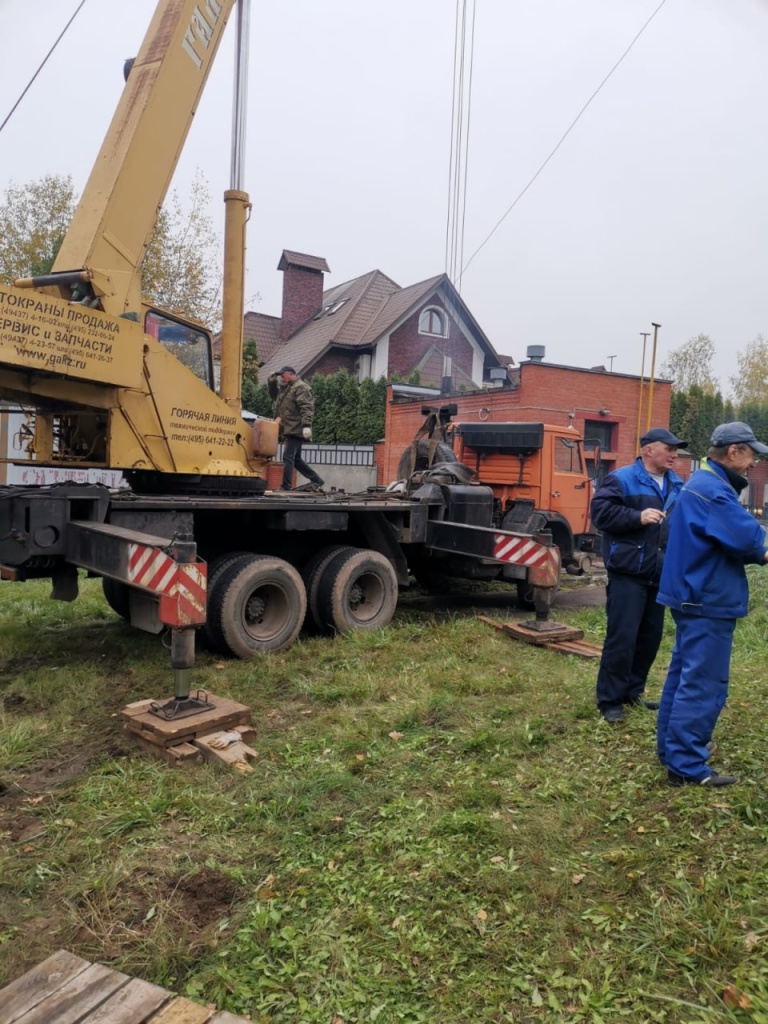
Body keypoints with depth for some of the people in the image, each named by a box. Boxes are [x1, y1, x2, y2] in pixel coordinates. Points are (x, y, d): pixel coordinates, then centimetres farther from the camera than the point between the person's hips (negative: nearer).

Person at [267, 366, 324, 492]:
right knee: (296, 459, 14)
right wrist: (272, 382, 20)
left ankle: (286, 487, -10)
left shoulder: (301, 387, -10)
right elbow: (274, 395, 36)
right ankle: (316, 480, 20)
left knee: (288, 458, -12)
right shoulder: (285, 387, 21)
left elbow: (306, 408, -20)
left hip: (295, 429, -10)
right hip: (288, 429, 10)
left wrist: (306, 425, -30)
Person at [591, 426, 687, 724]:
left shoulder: (676, 484, 15)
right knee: (621, 637, -7)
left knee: (650, 636, 13)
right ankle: (609, 700, 4)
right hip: (628, 572, -8)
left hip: (659, 573, 8)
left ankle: (633, 690, 28)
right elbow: (601, 512, -16)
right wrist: (638, 517, -23)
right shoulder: (621, 479, -8)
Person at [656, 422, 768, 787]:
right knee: (703, 684, -6)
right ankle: (686, 765, 0)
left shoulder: (704, 483, 16)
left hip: (695, 595, 11)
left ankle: (674, 746, 29)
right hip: (708, 600, -11)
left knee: (685, 675, 18)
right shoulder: (712, 488, -20)